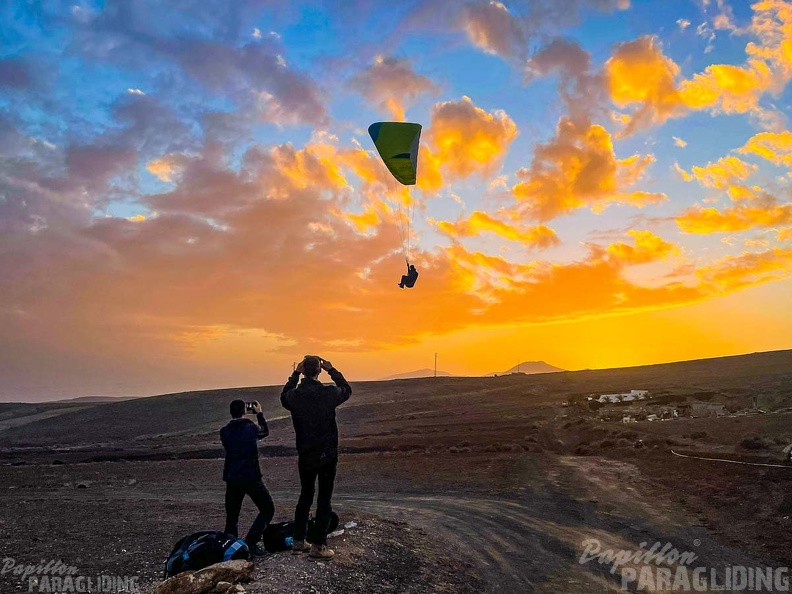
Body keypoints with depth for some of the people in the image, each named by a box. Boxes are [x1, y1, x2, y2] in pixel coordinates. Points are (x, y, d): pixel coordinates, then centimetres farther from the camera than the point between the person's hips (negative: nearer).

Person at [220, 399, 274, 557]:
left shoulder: (224, 432, 0)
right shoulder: (251, 427, -4)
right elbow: (265, 432, 18)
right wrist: (259, 413, 27)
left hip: (232, 479, 3)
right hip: (251, 477, -3)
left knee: (232, 517, 16)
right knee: (267, 510, 8)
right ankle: (251, 543, -4)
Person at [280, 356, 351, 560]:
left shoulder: (294, 396, -9)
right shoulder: (329, 394, -16)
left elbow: (284, 396, 17)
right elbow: (347, 390, 6)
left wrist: (295, 374, 13)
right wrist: (332, 370, 8)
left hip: (305, 455, 3)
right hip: (327, 455, -3)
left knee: (305, 496, 19)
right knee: (324, 499, 5)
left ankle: (298, 542, 25)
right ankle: (318, 546, 6)